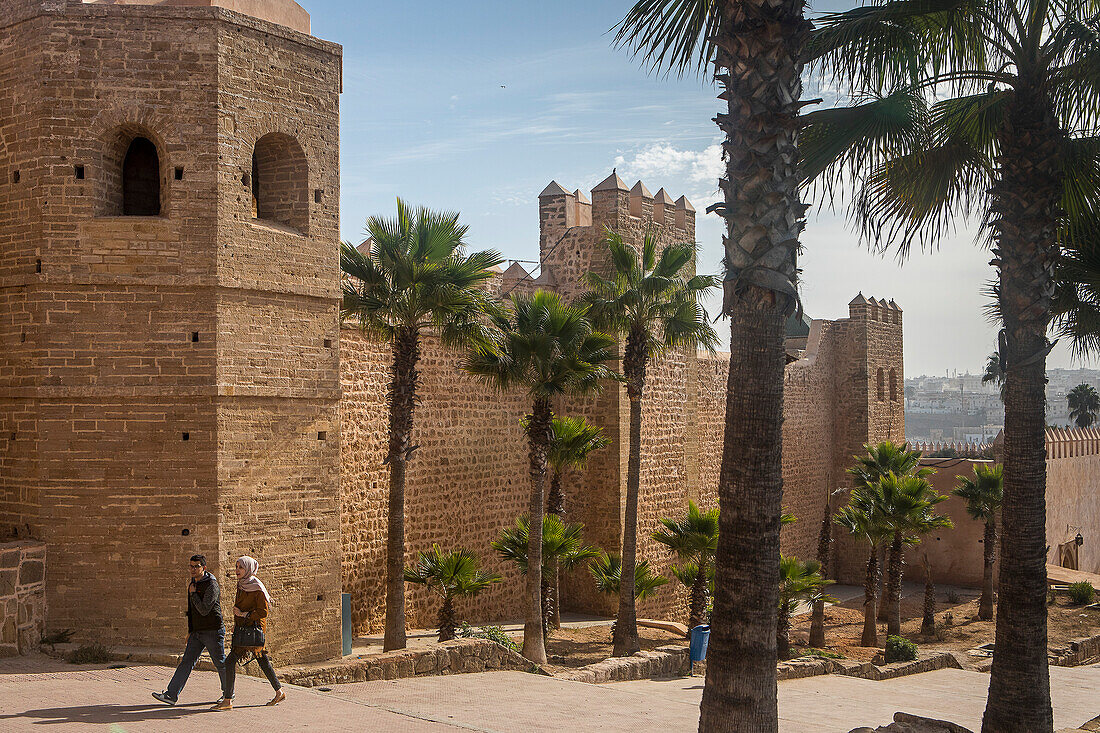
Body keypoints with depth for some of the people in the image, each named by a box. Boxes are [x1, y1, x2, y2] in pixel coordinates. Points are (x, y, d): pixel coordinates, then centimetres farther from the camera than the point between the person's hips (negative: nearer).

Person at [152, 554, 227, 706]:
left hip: (213, 631, -7)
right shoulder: (193, 583, 12)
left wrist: (193, 593, -14)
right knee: (186, 662, 0)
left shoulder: (211, 585, -15)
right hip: (197, 633, 7)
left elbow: (204, 610, -23)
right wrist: (190, 630, 22)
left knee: (220, 664, 5)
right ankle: (171, 695, -4)